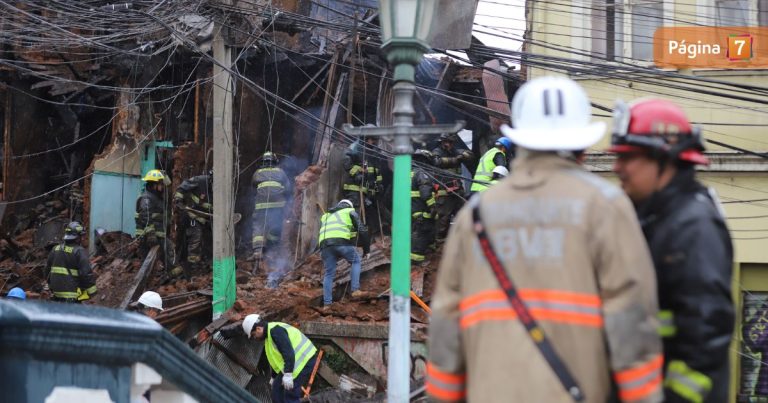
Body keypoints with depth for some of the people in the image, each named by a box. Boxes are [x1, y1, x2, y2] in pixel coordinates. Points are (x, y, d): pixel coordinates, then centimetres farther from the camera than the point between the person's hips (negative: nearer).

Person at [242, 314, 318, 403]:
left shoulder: (275, 330, -19)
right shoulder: (269, 332, 16)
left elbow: (288, 352, -29)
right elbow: (276, 358, 28)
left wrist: (287, 375, -31)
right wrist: (273, 376, 37)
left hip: (305, 361, -11)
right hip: (296, 361, 11)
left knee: (290, 394, -14)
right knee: (277, 386, 14)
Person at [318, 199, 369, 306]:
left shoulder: (326, 216, 38)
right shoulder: (350, 212, 23)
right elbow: (362, 230, 14)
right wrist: (366, 249, 19)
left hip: (325, 243, 4)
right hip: (342, 241, -4)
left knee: (329, 274, 11)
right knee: (356, 261, 20)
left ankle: (327, 303, 7)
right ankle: (355, 290, 7)